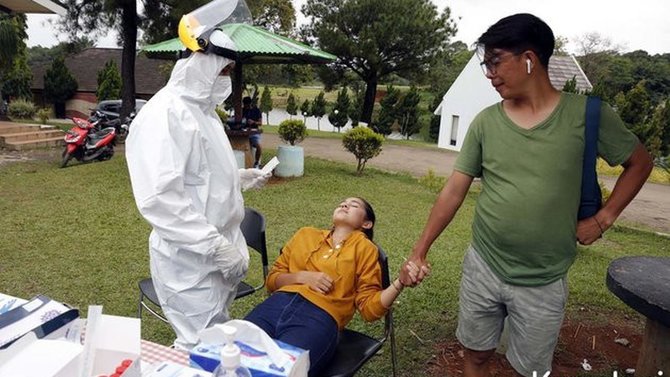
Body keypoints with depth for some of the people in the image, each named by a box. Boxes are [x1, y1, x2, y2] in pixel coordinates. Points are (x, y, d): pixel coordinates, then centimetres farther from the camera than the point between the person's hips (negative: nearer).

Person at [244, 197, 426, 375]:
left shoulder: (364, 248, 14)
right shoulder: (305, 234, 23)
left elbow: (369, 307, 9)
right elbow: (272, 279, 21)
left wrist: (400, 282, -6)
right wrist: (302, 276, 2)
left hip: (320, 315, -3)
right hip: (279, 303, 4)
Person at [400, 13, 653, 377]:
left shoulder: (587, 114, -9)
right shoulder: (485, 122, -4)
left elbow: (639, 163, 5)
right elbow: (453, 191, -3)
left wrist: (603, 218, -5)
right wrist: (420, 251, -6)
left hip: (542, 283, -2)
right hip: (481, 268, 2)